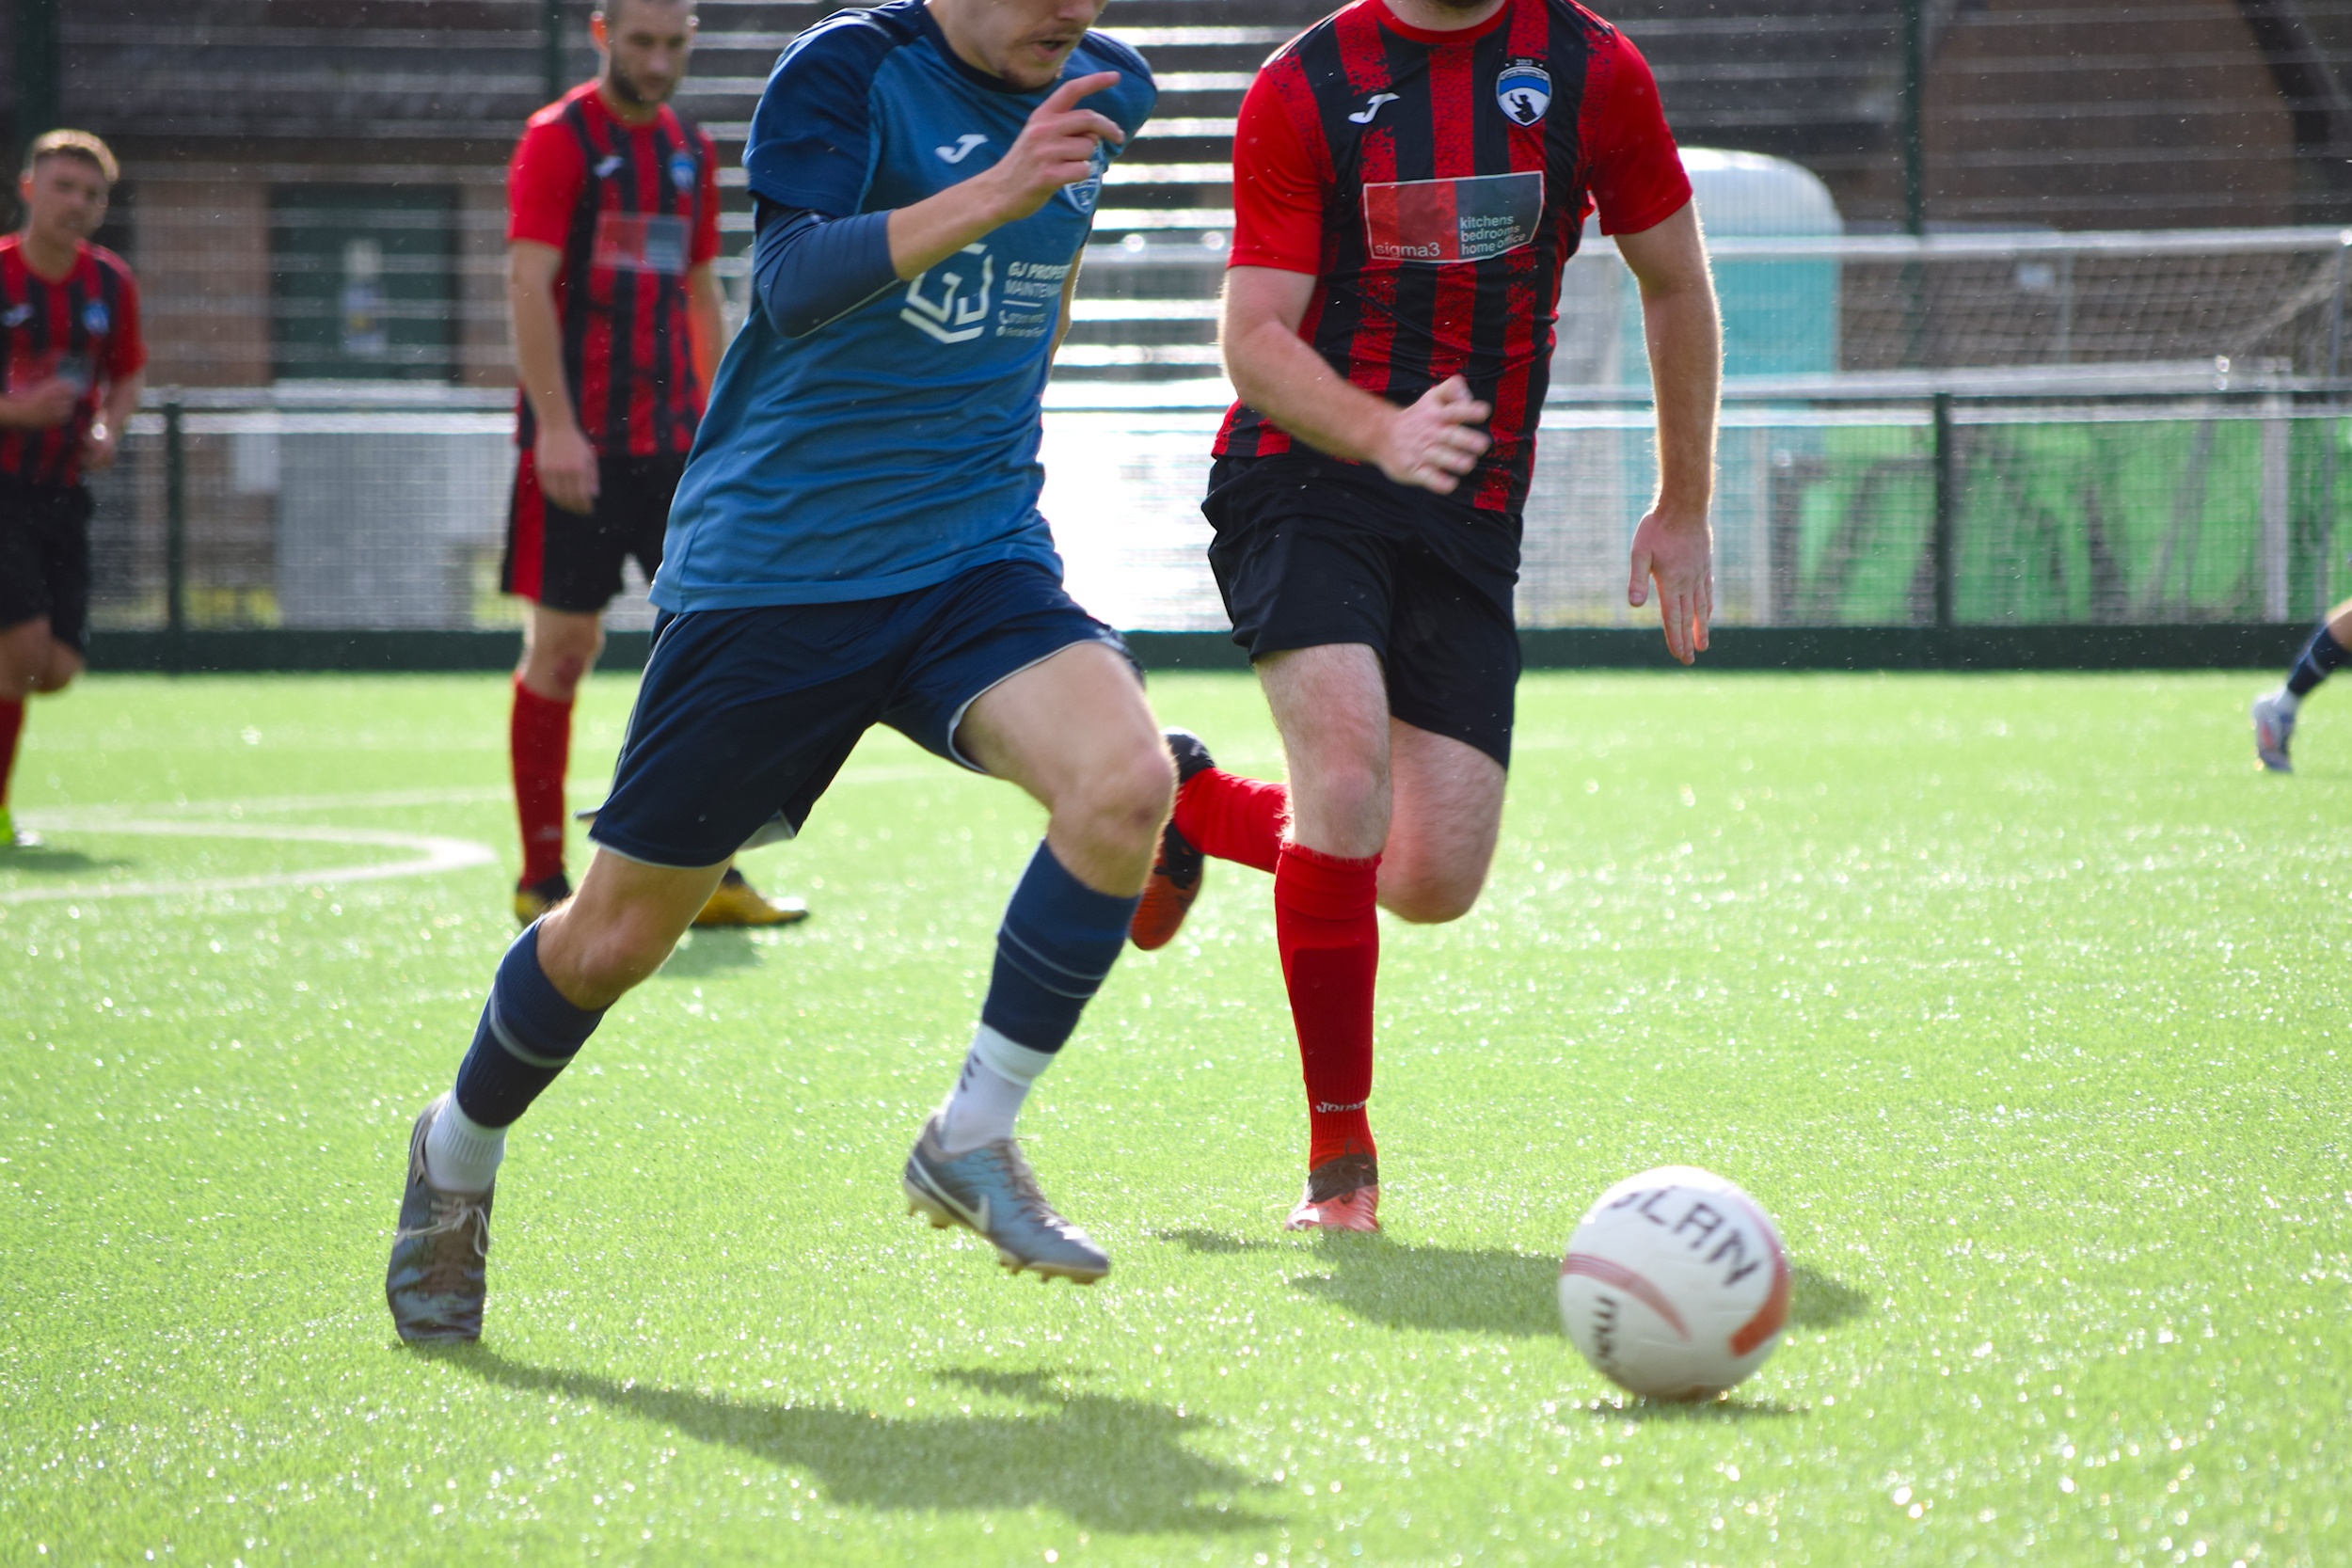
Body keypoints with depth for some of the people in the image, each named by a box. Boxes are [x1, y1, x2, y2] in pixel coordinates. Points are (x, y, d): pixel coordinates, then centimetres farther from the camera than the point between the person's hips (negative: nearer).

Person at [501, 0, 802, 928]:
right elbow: (527, 283, -13)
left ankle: (709, 877, 2)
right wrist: (556, 426, -21)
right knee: (562, 650, 0)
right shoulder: (559, 139, -6)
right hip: (577, 447, -6)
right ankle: (542, 881, 8)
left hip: (670, 439, 6)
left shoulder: (689, 152, 14)